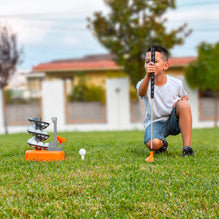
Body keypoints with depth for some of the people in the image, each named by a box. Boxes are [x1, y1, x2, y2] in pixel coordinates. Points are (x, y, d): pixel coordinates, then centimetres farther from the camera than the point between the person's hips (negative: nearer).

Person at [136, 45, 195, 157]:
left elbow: (185, 96, 17)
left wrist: (182, 101, -9)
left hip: (174, 120, 2)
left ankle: (187, 147, -23)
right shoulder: (143, 83, -11)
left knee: (184, 104, -29)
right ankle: (163, 144, 9)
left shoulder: (176, 83, -4)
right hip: (155, 122, -2)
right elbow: (141, 93, -38)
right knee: (153, 143, -33)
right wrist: (148, 76, -58)